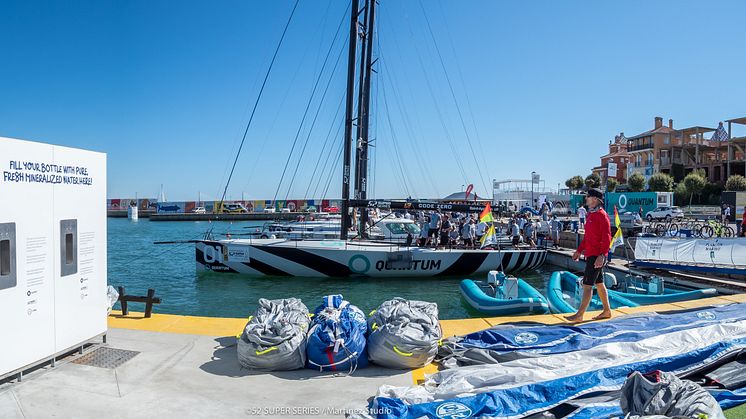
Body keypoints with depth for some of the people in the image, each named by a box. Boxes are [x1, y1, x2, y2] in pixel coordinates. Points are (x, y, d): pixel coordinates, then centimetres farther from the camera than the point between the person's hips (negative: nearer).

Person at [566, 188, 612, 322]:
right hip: (590, 255, 10)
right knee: (599, 284, 16)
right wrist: (579, 251, 21)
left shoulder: (602, 215, -14)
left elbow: (606, 238, -19)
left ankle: (580, 315, -5)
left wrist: (602, 255, -25)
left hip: (597, 256, -10)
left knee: (587, 285, -8)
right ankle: (607, 311, 27)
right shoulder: (591, 214, 15)